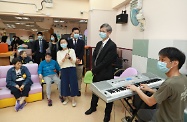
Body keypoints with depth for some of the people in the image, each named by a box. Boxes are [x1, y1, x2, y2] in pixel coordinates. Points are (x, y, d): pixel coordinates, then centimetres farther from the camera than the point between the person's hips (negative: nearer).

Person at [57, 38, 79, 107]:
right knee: (65, 84, 7)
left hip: (72, 69, -1)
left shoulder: (72, 50, 2)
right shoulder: (59, 52, 5)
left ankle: (73, 100, 16)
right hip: (63, 70, 1)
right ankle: (66, 99, 27)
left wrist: (69, 57, -18)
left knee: (73, 83, 1)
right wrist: (64, 58, -17)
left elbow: (74, 61, -2)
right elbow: (59, 63, -3)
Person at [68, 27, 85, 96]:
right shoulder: (68, 41, 4)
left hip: (79, 62, 1)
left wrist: (79, 59, -16)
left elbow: (82, 52, -2)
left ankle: (78, 90, 21)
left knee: (79, 77, 8)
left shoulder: (82, 42, 7)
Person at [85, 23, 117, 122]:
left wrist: (95, 69, -13)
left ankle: (107, 114, 33)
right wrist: (93, 69, -6)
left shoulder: (112, 45, -17)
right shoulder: (99, 43, 8)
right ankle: (93, 107, 46)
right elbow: (94, 57, 8)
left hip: (106, 75, -7)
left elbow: (106, 62, -21)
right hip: (96, 73, 7)